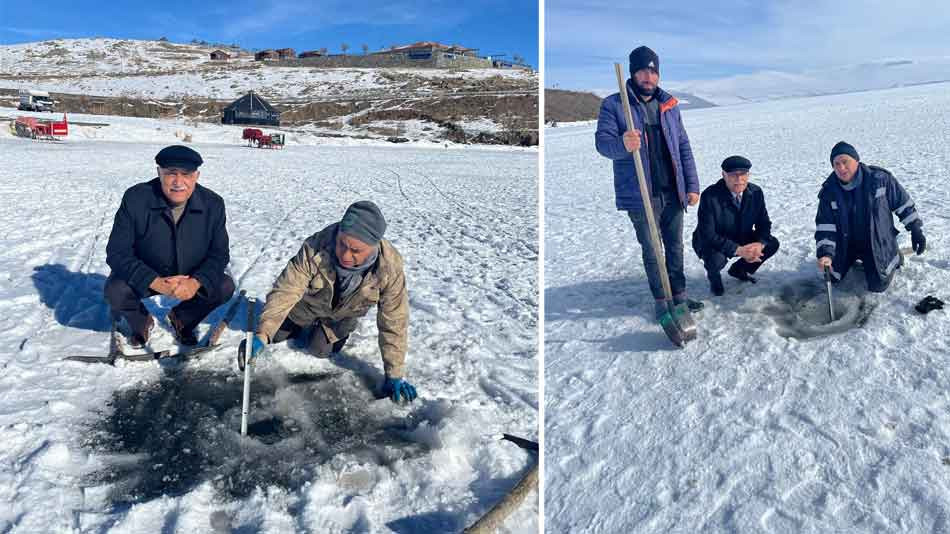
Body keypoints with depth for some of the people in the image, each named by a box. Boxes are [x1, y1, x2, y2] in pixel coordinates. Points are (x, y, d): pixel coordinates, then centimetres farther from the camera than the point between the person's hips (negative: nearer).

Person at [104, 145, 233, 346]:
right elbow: (117, 253, -20)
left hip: (192, 279, 2)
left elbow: (219, 254, -10)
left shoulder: (213, 204, -14)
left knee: (225, 287, -19)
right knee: (115, 290, -28)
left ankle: (182, 319, 11)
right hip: (144, 276, -1)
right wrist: (156, 283, -35)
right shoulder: (135, 199, -20)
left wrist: (196, 282, -31)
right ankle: (141, 322, 9)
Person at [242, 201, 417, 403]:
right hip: (309, 304, 1)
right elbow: (286, 291, -37)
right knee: (275, 334, 10)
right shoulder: (315, 248, -42)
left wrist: (395, 376, -28)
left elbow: (394, 323, -31)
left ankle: (340, 332, 28)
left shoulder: (390, 267, -39)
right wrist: (262, 334, -49)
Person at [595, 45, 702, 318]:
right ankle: (660, 300, 18)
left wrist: (692, 185, 7)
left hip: (673, 193, 4)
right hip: (640, 196, -4)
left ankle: (679, 295, 26)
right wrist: (622, 144, -39)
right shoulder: (613, 105, -4)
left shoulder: (668, 104, 10)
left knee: (675, 247, 12)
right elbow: (602, 141, -16)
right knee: (651, 251, 5)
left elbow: (683, 147, 12)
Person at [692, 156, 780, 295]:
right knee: (716, 259, -36)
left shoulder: (756, 192, -10)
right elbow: (708, 235, -29)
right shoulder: (710, 196, -26)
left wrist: (759, 244, -24)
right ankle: (713, 276, 4)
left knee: (772, 244, -10)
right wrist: (738, 250, -36)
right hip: (711, 243, -6)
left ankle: (738, 269, 15)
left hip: (741, 240, 6)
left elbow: (764, 224, -2)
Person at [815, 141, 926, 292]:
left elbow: (903, 203, -4)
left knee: (877, 285, -5)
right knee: (832, 278, 9)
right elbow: (824, 225, -14)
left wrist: (916, 231, -2)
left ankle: (893, 257, 25)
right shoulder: (829, 191, -14)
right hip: (846, 244, 2)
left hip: (878, 242, -2)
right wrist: (825, 253, -27)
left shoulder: (880, 178, -18)